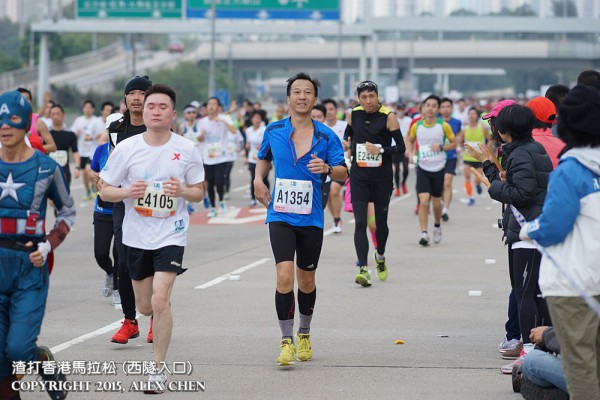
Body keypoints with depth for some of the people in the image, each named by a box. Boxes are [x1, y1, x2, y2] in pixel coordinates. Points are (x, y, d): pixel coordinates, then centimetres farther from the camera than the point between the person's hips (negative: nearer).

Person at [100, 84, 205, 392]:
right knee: (144, 306, 11)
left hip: (171, 235, -2)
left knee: (159, 300, -17)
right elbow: (104, 191, 0)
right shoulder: (126, 148, -5)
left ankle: (159, 369, -5)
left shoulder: (187, 150, -5)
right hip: (136, 236, 2)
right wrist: (127, 192, -21)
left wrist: (182, 191, -18)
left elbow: (198, 193, 4)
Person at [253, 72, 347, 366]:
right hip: (280, 216, -1)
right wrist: (258, 180, 5)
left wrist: (327, 169, -24)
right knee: (284, 275, -17)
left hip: (311, 219, 1)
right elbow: (263, 157, 22)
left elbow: (343, 172, -3)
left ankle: (304, 335, 34)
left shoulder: (326, 136, -1)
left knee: (306, 280, 11)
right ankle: (286, 341, -9)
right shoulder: (273, 131, 3)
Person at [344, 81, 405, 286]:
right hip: (359, 176, 2)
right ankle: (363, 269, -15)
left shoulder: (388, 117, -8)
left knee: (381, 222, 11)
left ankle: (380, 256, 40)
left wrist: (380, 150, -21)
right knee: (360, 223, -11)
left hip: (382, 177, -2)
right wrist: (348, 142, 7)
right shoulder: (353, 114, 3)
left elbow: (401, 147, -8)